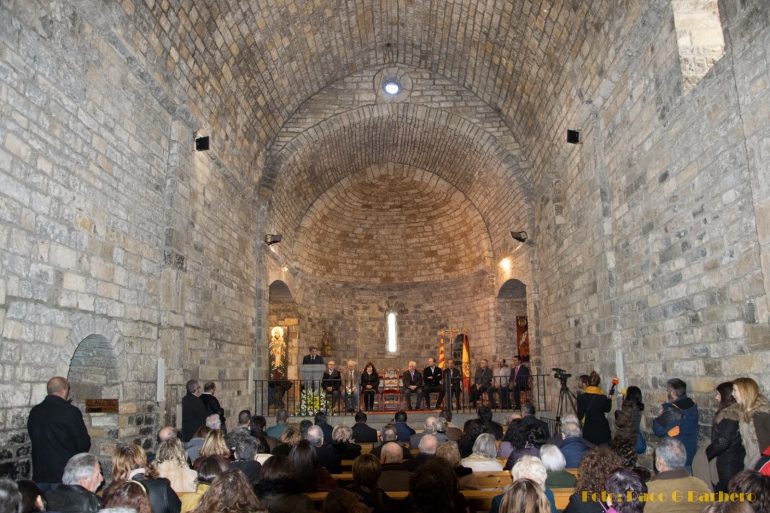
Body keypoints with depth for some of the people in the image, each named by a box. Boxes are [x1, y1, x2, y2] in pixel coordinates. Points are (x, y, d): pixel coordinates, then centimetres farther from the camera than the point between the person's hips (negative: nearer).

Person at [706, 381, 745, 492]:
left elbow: (722, 442, -21)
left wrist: (707, 454, -9)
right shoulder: (734, 412, 9)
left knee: (726, 490, 0)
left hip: (728, 461, -9)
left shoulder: (729, 414, -20)